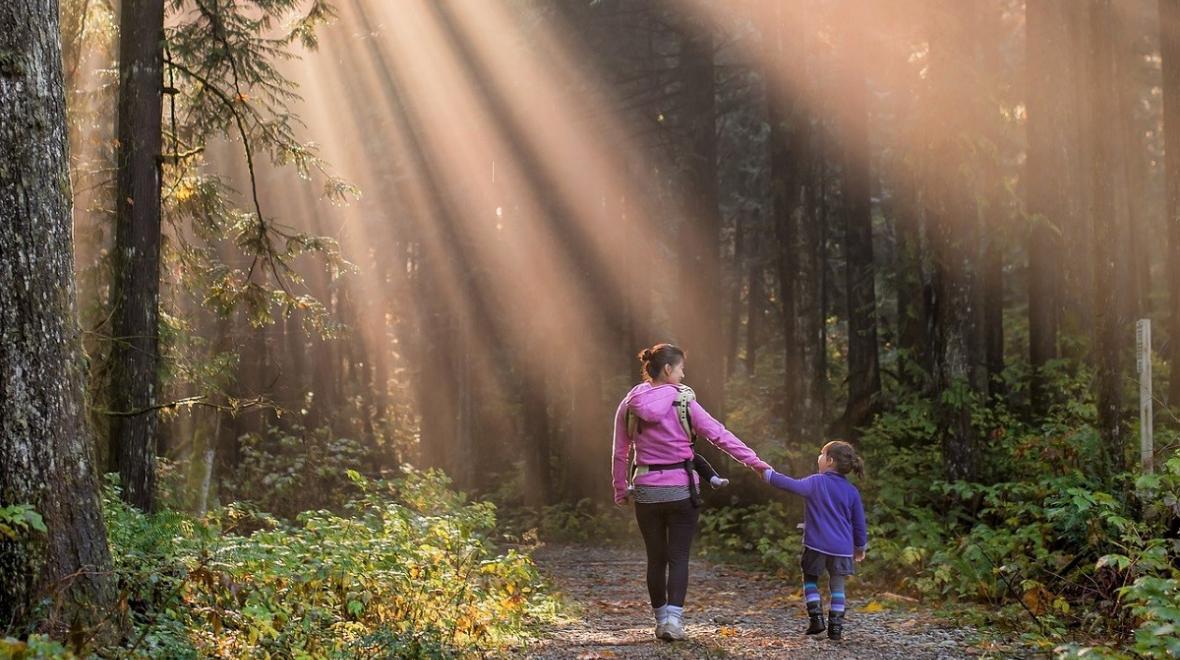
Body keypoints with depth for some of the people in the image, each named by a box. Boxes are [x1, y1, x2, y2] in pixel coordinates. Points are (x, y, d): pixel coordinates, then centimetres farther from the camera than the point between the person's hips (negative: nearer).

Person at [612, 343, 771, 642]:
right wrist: (754, 461, -5)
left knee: (656, 558, 13)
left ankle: (661, 620, 19)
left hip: (646, 491, 3)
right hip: (681, 490, -3)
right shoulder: (683, 403, -7)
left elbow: (620, 453, 5)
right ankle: (673, 619, -11)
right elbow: (719, 435, -8)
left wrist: (620, 491, 14)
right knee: (678, 558, 2)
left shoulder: (629, 406, 1)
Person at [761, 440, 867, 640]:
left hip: (816, 545, -3)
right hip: (842, 548, 3)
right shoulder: (852, 491, 4)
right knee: (837, 586, 12)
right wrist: (860, 547, 21)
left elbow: (792, 485, -16)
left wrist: (768, 474, -6)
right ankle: (835, 626, 6)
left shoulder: (816, 483, -6)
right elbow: (859, 523, 8)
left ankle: (816, 617, 3)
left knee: (810, 579, 16)